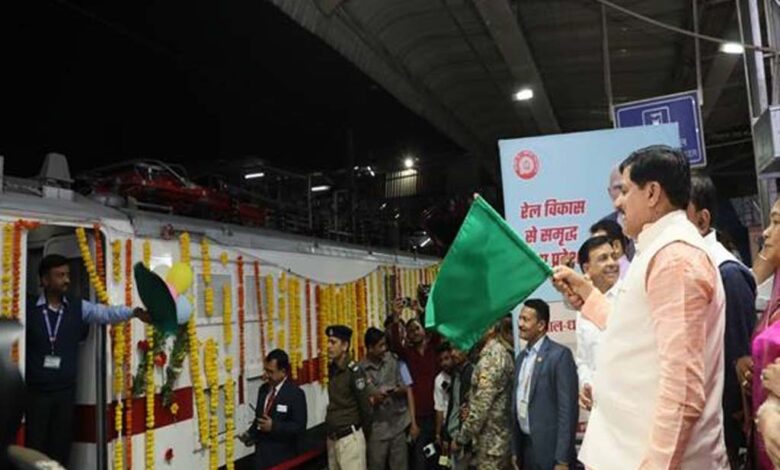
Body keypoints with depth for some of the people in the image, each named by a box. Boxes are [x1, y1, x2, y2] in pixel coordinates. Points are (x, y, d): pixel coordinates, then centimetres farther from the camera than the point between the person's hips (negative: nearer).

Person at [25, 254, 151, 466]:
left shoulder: (78, 307, 2)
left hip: (66, 390, 2)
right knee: (35, 447, 4)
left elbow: (106, 313, -13)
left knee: (61, 447, 10)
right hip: (36, 391, -2)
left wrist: (134, 312, -31)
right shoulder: (28, 308, -4)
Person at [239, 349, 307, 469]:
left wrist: (273, 426, -23)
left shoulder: (295, 393, -13)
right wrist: (250, 434, -1)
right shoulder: (263, 389, 7)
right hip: (262, 453, 6)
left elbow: (299, 426, -17)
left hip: (282, 455, -6)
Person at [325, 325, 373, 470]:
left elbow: (365, 407, -9)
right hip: (332, 437, 7)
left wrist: (365, 436, 2)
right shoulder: (332, 368, 7)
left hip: (349, 437, -7)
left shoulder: (354, 372, -15)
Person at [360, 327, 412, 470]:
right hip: (377, 430, -3)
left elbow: (404, 388, 7)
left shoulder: (392, 360, 1)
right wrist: (374, 399, -25)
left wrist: (400, 390, -15)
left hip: (397, 425, 3)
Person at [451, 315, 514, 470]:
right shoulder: (505, 355, 7)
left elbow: (480, 407, -22)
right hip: (501, 437, 9)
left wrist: (460, 438, -12)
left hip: (490, 441, -9)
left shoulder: (491, 358, -20)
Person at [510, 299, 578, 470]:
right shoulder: (521, 357, 11)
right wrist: (515, 449, 12)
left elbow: (568, 409, -15)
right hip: (525, 446, 7)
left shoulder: (560, 355, -11)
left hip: (550, 449, -7)